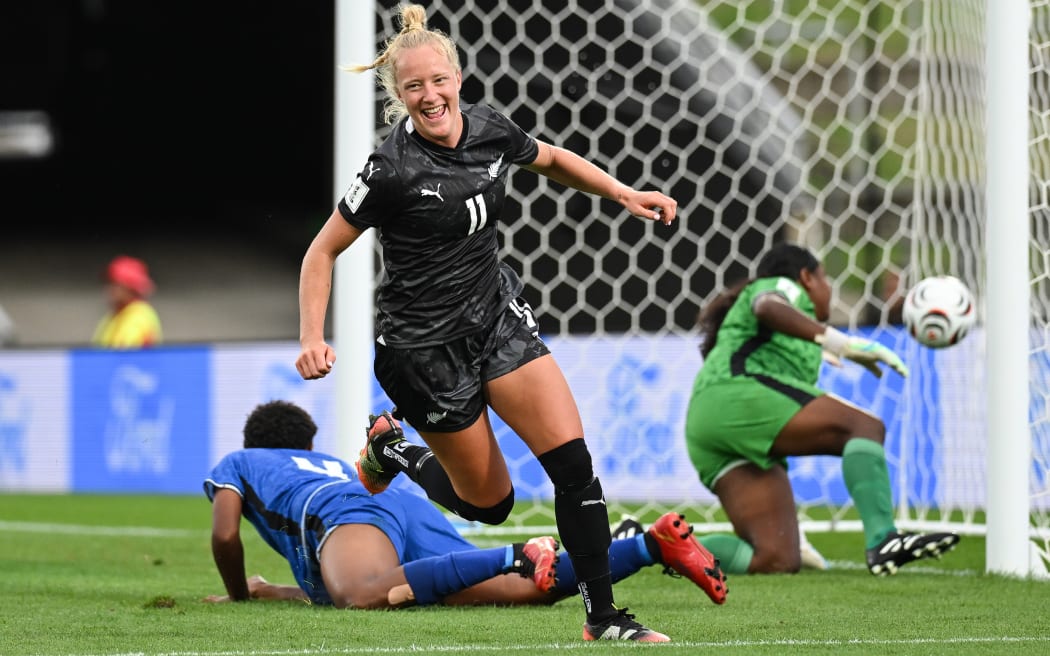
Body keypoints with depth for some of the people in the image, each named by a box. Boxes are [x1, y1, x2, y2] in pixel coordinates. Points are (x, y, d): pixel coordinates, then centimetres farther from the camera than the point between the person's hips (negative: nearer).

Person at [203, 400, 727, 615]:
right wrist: (277, 591, 64)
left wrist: (239, 594, 32)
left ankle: (513, 558, -52)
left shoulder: (232, 465, 32)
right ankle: (653, 544, -28)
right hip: (414, 510, 7)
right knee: (531, 590, -12)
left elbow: (225, 535, 14)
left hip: (345, 513, -7)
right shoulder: (330, 464, 48)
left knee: (366, 596, -42)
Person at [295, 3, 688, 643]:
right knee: (490, 503, 7)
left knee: (573, 460, -8)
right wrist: (313, 339, -25)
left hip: (497, 313, 5)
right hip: (427, 345, -5)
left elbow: (552, 159, 17)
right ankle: (390, 451, 34)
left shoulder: (489, 129, -6)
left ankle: (603, 618, 0)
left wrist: (626, 193, 6)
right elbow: (323, 252, -13)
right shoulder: (393, 170, -22)